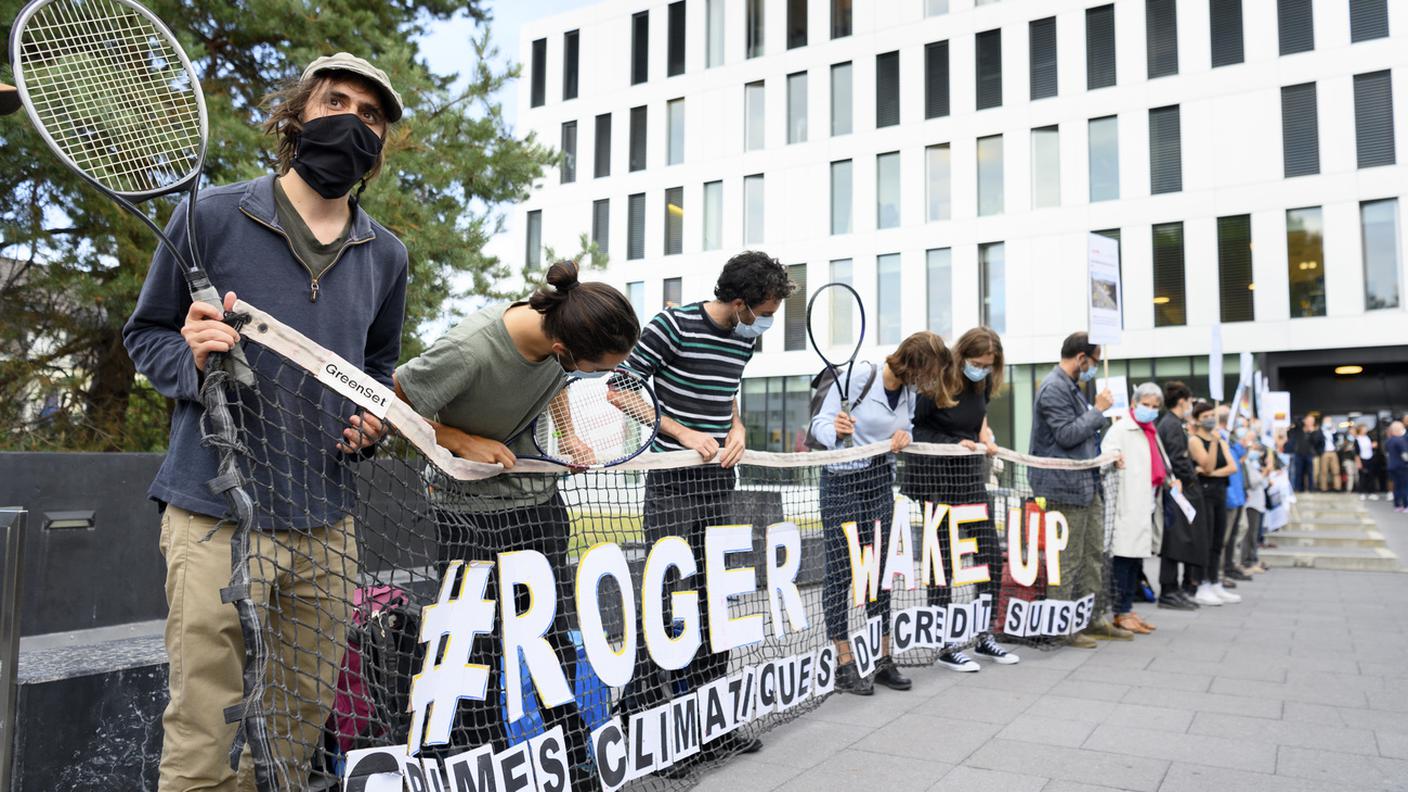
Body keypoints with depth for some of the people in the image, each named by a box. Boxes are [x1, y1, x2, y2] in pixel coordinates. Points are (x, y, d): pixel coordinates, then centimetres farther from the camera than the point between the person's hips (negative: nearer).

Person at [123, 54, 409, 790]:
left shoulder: (385, 254, 11)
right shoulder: (213, 215, -2)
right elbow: (145, 332, 6)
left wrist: (373, 418, 2)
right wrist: (192, 360, -16)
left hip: (327, 525, 5)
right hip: (216, 515, -4)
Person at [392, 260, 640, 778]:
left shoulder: (565, 333, -13)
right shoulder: (469, 351, -31)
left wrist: (569, 438, 0)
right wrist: (465, 442, -20)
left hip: (539, 501, 5)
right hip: (470, 512, -5)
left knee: (555, 642, 9)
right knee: (479, 656, 0)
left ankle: (576, 767, 22)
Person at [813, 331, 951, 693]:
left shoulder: (911, 389, 1)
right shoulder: (858, 376, -18)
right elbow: (819, 423, -14)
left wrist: (903, 437, -7)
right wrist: (836, 431, -37)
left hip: (882, 482, 6)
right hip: (843, 482, -6)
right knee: (840, 572, -1)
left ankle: (883, 660, 17)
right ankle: (844, 664, 7)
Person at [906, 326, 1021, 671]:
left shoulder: (984, 382, 3)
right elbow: (913, 429, -13)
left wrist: (983, 436, 3)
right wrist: (955, 444, -20)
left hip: (971, 475, 7)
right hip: (937, 478, -7)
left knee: (991, 556, 8)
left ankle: (984, 637, 22)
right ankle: (945, 648, 10)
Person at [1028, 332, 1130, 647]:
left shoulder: (1071, 387, 18)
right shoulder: (1054, 388, -14)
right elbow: (1067, 434, -20)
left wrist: (1104, 453, 15)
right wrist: (1099, 409, -11)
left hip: (1087, 483, 10)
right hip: (1066, 487, -10)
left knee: (1094, 555, 14)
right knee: (1067, 561, -3)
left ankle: (1089, 619, 24)